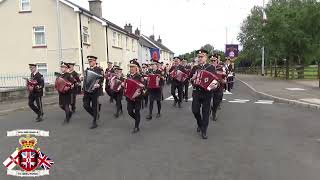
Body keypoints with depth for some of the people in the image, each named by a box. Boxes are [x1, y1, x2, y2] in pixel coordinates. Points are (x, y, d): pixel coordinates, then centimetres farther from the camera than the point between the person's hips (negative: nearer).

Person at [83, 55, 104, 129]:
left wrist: (98, 85, -30)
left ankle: (94, 122, 16)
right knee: (85, 105, 1)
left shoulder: (99, 70, -6)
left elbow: (101, 80, -11)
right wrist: (84, 89, 14)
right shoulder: (87, 70, 13)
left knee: (94, 107, 2)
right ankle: (96, 115, 26)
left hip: (95, 91, -6)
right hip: (87, 91, 6)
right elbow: (85, 80, 19)